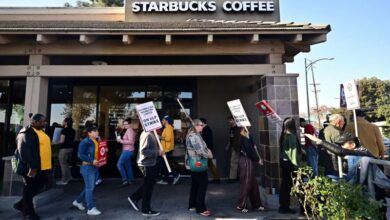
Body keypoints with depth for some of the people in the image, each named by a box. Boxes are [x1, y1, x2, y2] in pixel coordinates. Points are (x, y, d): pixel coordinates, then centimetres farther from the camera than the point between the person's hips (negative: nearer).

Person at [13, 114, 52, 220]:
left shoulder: (41, 131, 13)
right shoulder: (27, 133, -16)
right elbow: (24, 151, -23)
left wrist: (47, 165, 19)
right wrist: (32, 166, -25)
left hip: (42, 166, 9)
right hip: (32, 167, -9)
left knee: (39, 185, 19)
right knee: (30, 189, 7)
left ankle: (21, 204, 36)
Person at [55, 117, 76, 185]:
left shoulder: (64, 130, -16)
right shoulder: (73, 131, 8)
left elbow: (62, 141, -19)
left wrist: (55, 143, -4)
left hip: (64, 149, -8)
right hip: (70, 148, 8)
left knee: (63, 164, 2)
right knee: (65, 163, 22)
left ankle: (64, 180, 9)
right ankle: (69, 177, 24)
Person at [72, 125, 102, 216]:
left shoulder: (97, 141, 10)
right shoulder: (85, 142, -15)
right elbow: (80, 155, -20)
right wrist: (92, 161, -24)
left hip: (95, 167, 9)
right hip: (87, 167, -8)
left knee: (89, 187, 17)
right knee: (90, 187, -2)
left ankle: (78, 201, 36)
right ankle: (91, 209, 7)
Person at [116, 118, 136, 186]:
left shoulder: (129, 130, -14)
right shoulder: (128, 131, 16)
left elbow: (131, 141, -23)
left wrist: (121, 140, -19)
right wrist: (120, 140, 6)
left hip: (128, 150, -10)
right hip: (127, 150, 10)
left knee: (119, 164, -10)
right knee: (128, 165, 14)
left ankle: (125, 179, -8)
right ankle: (130, 180, 22)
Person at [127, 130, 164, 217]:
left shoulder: (151, 134, 9)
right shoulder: (147, 135, -22)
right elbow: (143, 151, -27)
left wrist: (158, 151, 2)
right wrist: (157, 152, -24)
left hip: (150, 163, 10)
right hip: (147, 164, -10)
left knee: (148, 184, 21)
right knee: (148, 186, 4)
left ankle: (134, 197, 33)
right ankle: (146, 210, 19)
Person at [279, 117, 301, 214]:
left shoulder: (283, 135, 7)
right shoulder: (292, 135, -15)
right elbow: (293, 150, -15)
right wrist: (296, 164, -12)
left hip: (283, 161, 7)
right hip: (290, 162, -7)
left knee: (285, 184, 12)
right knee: (288, 184, 2)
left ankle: (282, 206, 19)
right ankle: (285, 207, 11)